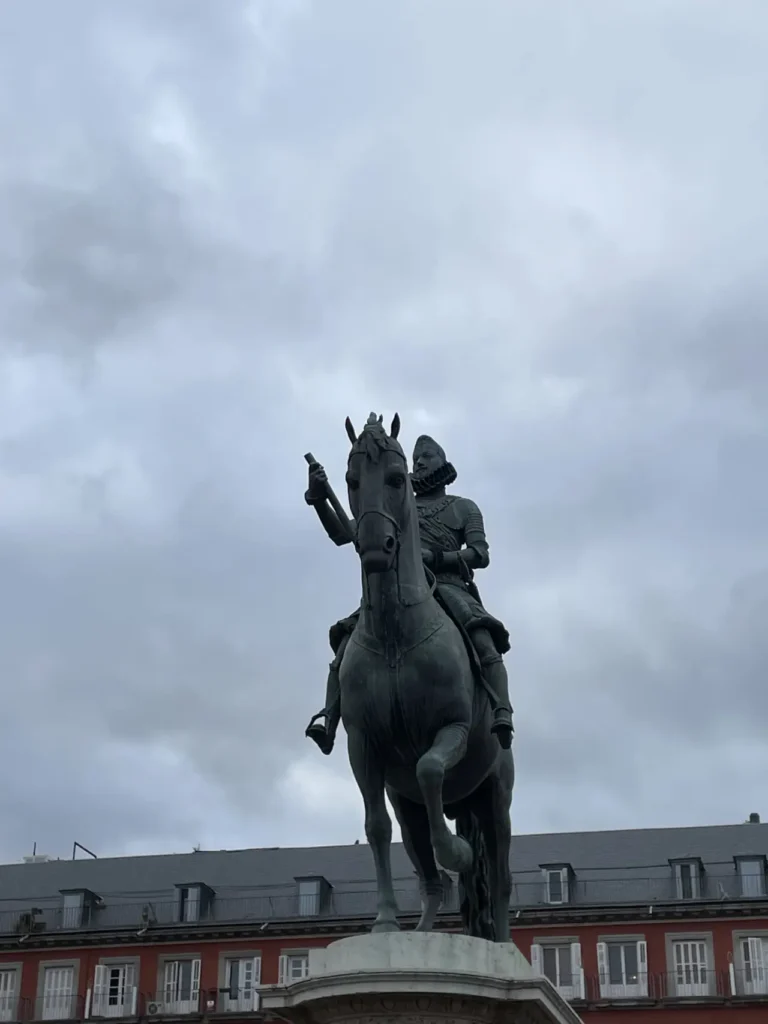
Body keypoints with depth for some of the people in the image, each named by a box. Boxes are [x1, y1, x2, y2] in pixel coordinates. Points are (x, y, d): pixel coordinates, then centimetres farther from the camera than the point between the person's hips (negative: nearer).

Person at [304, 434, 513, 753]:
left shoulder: (463, 507, 22)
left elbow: (480, 555, 6)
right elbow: (343, 534, 17)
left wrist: (435, 556, -12)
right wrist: (319, 500, -2)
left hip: (447, 586, -2)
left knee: (484, 640, -31)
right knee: (347, 638, -22)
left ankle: (502, 716, -43)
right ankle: (327, 719, -28)